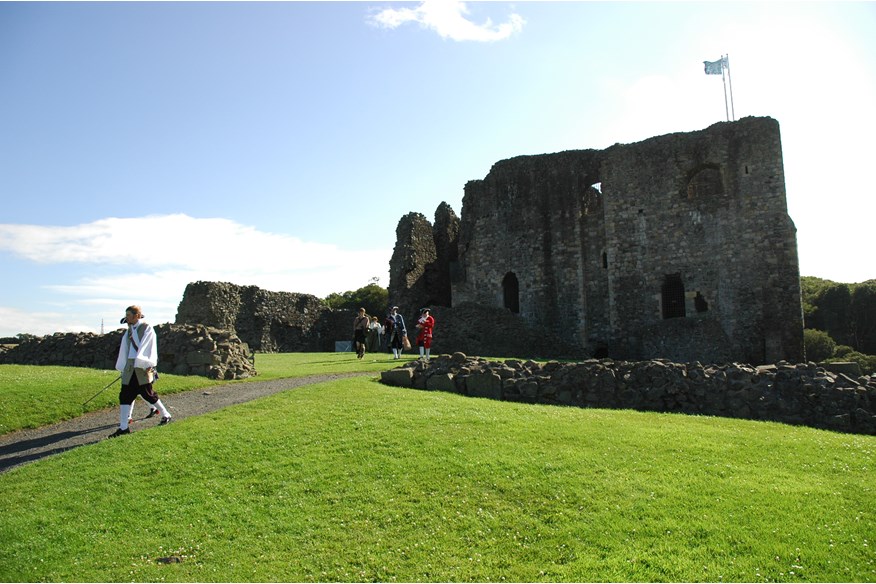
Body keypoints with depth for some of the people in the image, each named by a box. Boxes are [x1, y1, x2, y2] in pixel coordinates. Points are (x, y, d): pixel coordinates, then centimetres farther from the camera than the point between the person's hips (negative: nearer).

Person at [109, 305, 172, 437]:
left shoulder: (147, 328, -5)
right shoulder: (129, 331, 15)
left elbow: (149, 347, -13)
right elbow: (125, 349, 18)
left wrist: (148, 364, -21)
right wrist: (122, 367, 17)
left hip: (142, 367, -6)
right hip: (130, 367, 6)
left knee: (147, 394, -1)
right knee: (124, 395, 1)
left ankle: (166, 415, 18)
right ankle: (123, 427, 4)